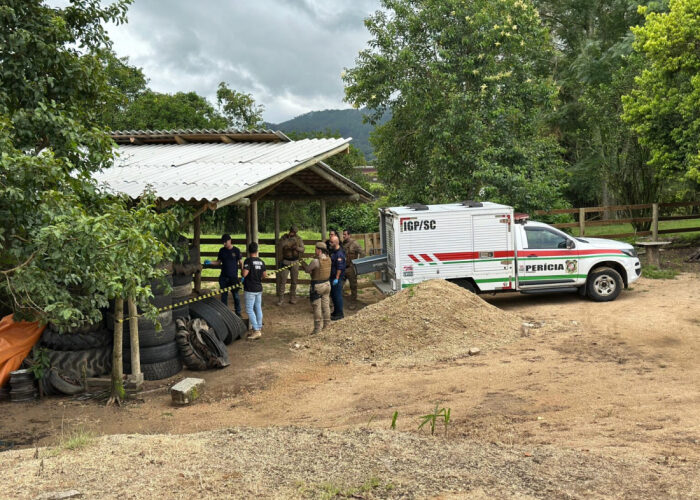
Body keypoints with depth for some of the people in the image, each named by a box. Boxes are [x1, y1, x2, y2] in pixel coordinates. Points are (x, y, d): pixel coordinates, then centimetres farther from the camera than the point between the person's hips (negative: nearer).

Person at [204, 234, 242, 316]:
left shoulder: (236, 250, -4)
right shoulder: (222, 250, 6)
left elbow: (240, 262, 0)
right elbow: (218, 262, 12)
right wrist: (210, 262, -7)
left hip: (233, 276, -4)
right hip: (223, 277, 4)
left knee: (235, 295, 1)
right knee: (224, 295, 9)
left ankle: (238, 312, 12)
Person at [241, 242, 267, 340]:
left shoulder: (248, 261, -14)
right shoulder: (261, 262, 6)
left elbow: (244, 274, -23)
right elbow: (264, 275, 12)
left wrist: (241, 270, -1)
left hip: (250, 289, -7)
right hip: (259, 288, 7)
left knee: (249, 309, -4)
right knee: (258, 309, 13)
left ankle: (256, 331, -10)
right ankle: (259, 329, 19)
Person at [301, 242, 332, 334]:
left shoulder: (315, 261, -22)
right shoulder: (328, 259, -2)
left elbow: (307, 270, -9)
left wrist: (303, 263, 9)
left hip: (317, 286, -7)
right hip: (327, 284, 7)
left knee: (317, 308, 1)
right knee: (325, 305, 17)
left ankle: (317, 328, 6)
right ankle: (327, 325, 25)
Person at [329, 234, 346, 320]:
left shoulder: (339, 253, -21)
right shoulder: (334, 251, 11)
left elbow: (340, 267, -23)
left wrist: (337, 278, -24)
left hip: (338, 278, -10)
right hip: (332, 277, 10)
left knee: (338, 296, -3)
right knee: (333, 295, 18)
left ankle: (339, 314, 5)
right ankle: (336, 311, 30)